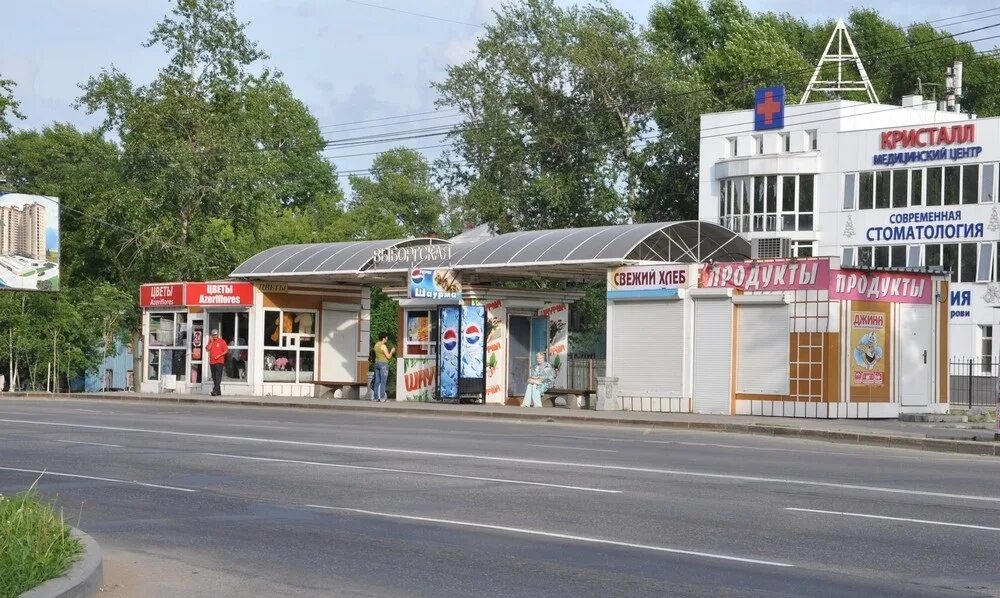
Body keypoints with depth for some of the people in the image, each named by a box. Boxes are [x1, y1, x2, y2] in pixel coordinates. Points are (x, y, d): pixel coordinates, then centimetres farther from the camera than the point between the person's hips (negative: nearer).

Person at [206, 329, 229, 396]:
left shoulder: (221, 341, -1)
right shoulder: (210, 341, 12)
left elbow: (226, 350, -2)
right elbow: (207, 349, 1)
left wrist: (219, 355, -12)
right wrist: (211, 342, -5)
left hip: (219, 361, -6)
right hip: (212, 362, 6)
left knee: (218, 377, -13)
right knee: (214, 377, 7)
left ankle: (215, 391, -21)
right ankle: (218, 392, 12)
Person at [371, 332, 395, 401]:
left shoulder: (376, 345, 10)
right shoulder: (383, 346, -15)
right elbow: (388, 357, -13)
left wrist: (388, 351, 24)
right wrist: (392, 351, 5)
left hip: (377, 364, 8)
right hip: (383, 364, -8)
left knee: (377, 381, 8)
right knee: (383, 381, -6)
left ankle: (375, 397, 7)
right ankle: (382, 397, -9)